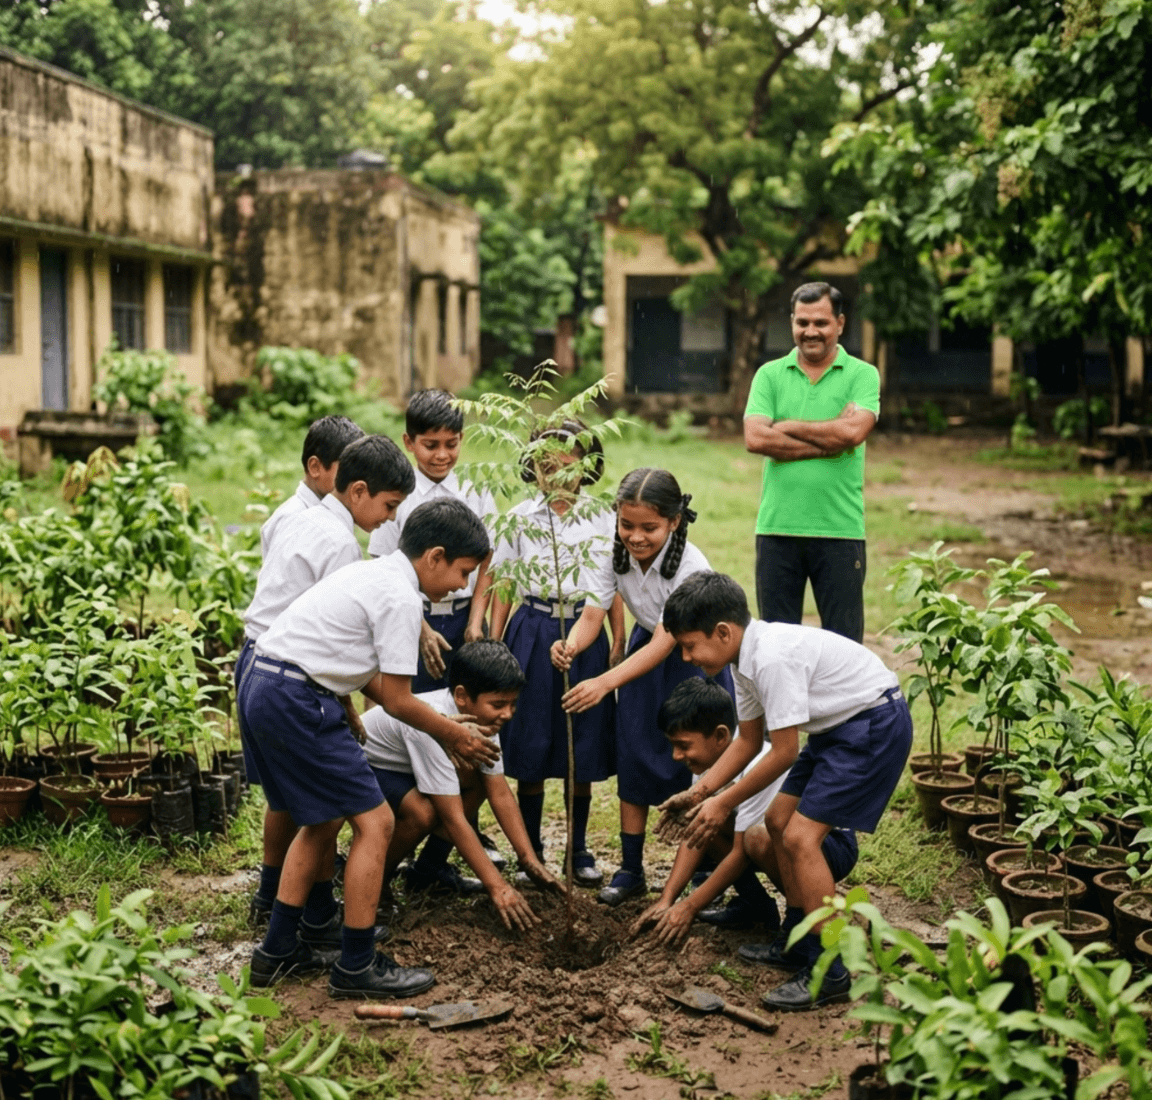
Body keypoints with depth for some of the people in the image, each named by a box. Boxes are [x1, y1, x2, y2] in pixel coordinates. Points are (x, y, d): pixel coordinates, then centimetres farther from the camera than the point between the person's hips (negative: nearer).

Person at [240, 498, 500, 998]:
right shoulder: (401, 597, -12)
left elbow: (371, 678, 20)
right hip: (296, 699, -10)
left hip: (260, 687, 10)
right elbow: (396, 700, -8)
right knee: (374, 821, -2)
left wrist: (443, 724, 21)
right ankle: (357, 966, 6)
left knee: (324, 819, 22)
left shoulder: (372, 572, 17)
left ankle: (278, 951, 29)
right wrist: (453, 735, 8)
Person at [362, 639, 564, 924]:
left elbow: (500, 795, -8)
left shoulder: (482, 716, -14)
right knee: (423, 812, -33)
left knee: (476, 779, -8)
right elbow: (452, 818, -35)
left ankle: (429, 869, 4)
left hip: (398, 767, 8)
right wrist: (496, 887, -34)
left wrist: (529, 860, -16)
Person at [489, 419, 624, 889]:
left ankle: (578, 849, 19)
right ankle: (530, 850, 15)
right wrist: (493, 642, 2)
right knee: (530, 747, 3)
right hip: (533, 633, 0)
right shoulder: (520, 517, 4)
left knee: (584, 749, 6)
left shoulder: (602, 518, 5)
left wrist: (619, 643, 3)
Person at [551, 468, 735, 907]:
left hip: (694, 659, -5)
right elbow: (592, 614, -20)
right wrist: (570, 647, -44)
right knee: (633, 759, 4)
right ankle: (630, 869, 14)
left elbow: (665, 644, -37)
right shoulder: (617, 555, -16)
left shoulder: (690, 566, -32)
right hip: (646, 650, 5)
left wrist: (604, 683, -48)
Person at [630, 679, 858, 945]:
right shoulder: (709, 757, -7)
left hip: (833, 843, -8)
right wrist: (666, 900, -12)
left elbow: (741, 853, -25)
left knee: (758, 837, -37)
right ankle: (753, 905, 8)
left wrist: (689, 907, -20)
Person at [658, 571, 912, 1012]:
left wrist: (725, 802, -12)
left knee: (800, 837, -14)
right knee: (779, 820, 12)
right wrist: (700, 791, 4)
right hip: (839, 726, 10)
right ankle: (800, 941, 26)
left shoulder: (773, 658, -28)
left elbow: (784, 752, -21)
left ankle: (829, 973, -5)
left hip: (875, 725, -10)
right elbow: (748, 740, 13)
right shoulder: (747, 658, 3)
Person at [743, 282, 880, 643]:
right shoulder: (770, 374, 8)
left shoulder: (862, 375, 4)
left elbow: (853, 432, -14)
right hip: (777, 528, 2)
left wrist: (787, 427, -5)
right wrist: (828, 441, -10)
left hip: (840, 530, -2)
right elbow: (755, 438, -7)